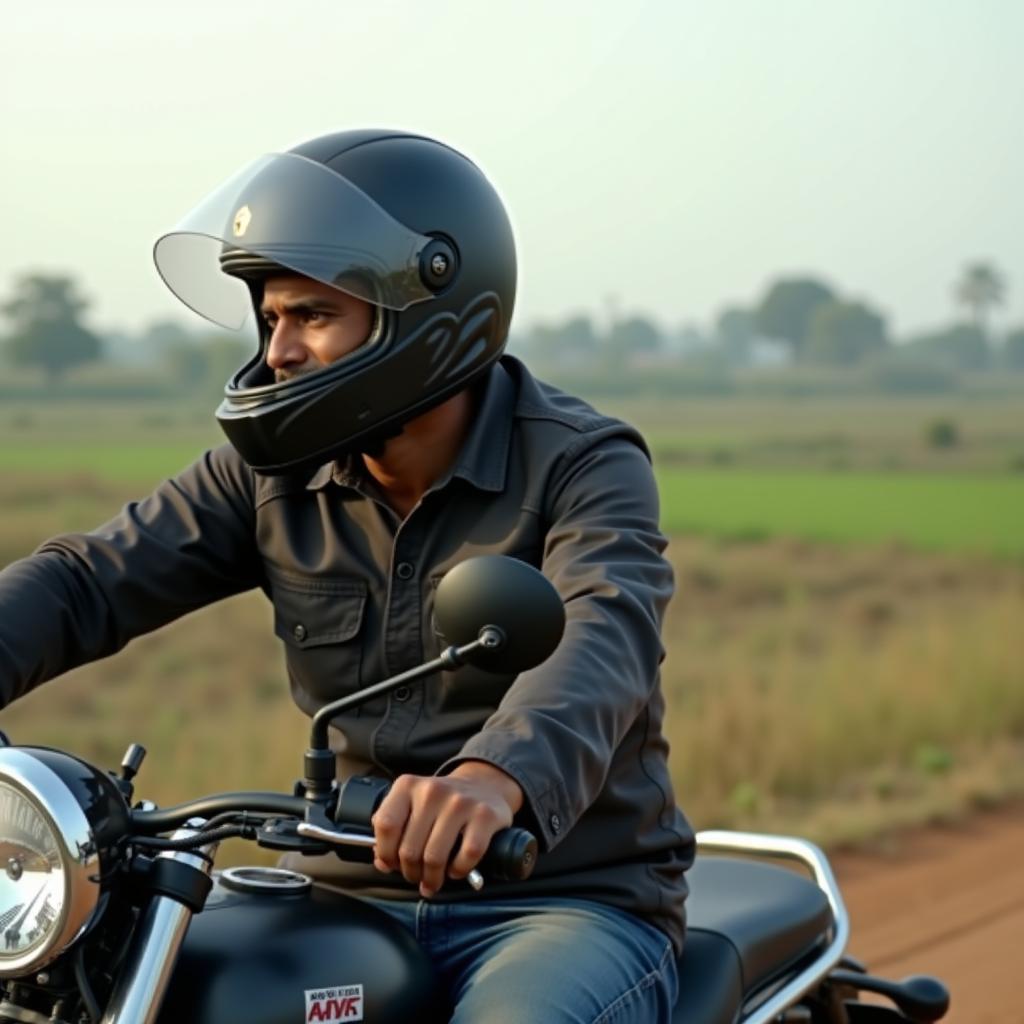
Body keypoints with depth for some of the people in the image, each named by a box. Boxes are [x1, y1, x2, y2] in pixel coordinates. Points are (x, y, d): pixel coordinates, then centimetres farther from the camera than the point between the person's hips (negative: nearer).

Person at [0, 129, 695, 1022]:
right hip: (354, 895, 5)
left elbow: (608, 636, -31)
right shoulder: (271, 472, 6)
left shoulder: (583, 464, -11)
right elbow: (88, 580, -2)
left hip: (573, 903, -4)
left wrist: (499, 776, -53)